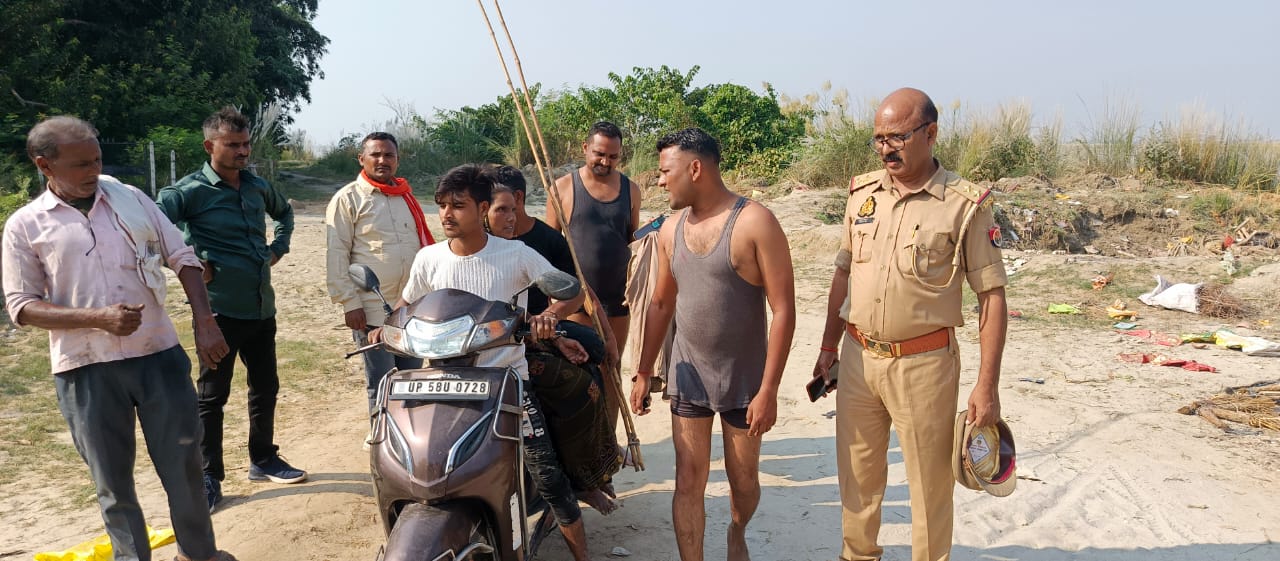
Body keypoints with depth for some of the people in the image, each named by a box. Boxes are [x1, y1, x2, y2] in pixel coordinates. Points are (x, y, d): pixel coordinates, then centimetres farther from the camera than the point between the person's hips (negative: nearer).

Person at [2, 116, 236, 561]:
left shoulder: (131, 199, 4)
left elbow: (182, 257, 6)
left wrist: (204, 324, -5)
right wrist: (98, 318, -17)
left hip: (160, 355, 2)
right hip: (87, 370, -1)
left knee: (183, 461, 10)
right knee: (113, 478, 10)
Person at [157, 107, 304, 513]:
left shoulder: (258, 186, 9)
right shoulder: (191, 191, -11)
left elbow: (284, 212, 30)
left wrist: (278, 247, 15)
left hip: (262, 308, 6)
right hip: (220, 309, -6)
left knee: (266, 389, 15)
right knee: (212, 396, 4)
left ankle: (263, 461, 31)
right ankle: (208, 476, 16)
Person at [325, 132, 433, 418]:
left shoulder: (407, 197, 14)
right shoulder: (348, 198, -4)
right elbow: (336, 255, -8)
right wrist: (349, 303, -14)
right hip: (372, 311, -6)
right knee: (380, 384, 1)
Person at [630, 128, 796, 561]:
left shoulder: (755, 223, -16)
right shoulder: (670, 231, 2)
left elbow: (783, 310, -16)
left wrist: (768, 390, -19)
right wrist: (643, 373, 11)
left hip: (744, 380, -3)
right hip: (687, 376, 4)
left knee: (743, 481, 15)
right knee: (688, 483, 4)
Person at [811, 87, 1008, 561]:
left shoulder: (964, 204, -10)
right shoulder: (862, 193, 4)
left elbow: (991, 295, -9)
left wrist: (987, 386, -12)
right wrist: (829, 347, 13)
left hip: (924, 364, -4)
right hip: (858, 357, 4)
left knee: (930, 480, 9)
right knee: (857, 473, 17)